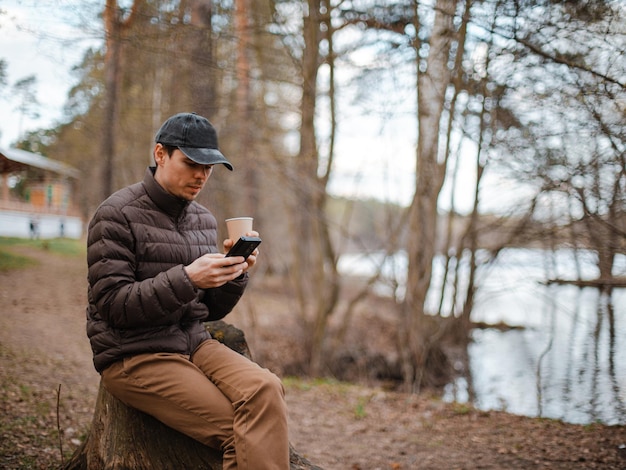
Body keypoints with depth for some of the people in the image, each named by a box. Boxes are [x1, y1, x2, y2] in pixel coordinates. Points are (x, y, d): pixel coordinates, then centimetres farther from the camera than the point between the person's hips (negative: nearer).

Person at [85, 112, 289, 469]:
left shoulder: (204, 219, 11)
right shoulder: (117, 215, -8)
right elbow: (112, 305, -14)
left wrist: (236, 272, -7)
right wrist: (187, 278, -24)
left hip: (193, 343, 6)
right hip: (133, 356, -5)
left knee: (265, 390, -23)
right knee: (237, 429, -22)